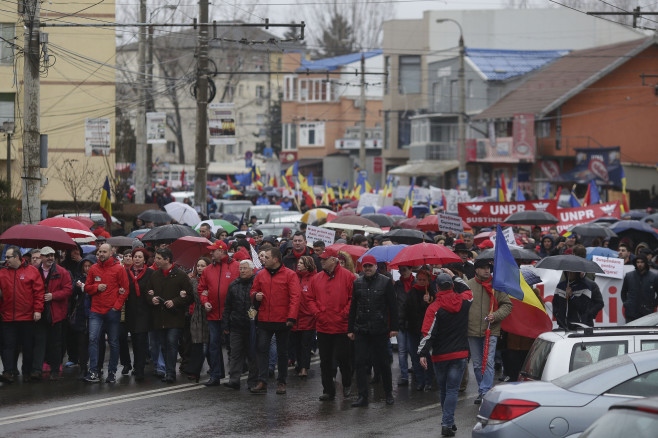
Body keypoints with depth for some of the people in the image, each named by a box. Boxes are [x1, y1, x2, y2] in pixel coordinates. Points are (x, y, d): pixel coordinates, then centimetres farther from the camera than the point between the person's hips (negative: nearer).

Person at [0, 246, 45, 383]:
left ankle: (27, 373, 17)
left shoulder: (31, 271, -1)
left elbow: (39, 291, -3)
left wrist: (37, 310, -8)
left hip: (27, 317, -2)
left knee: (28, 346, 7)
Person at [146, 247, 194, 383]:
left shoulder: (181, 275, -4)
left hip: (175, 317, -5)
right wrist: (152, 298, -1)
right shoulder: (154, 275, 13)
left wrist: (175, 302, -14)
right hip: (159, 318, 5)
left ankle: (170, 373, -12)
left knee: (172, 342, -13)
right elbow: (148, 291, 22)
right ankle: (168, 371, 15)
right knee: (164, 345, 8)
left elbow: (190, 296, -4)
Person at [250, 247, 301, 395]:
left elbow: (295, 297, -8)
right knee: (261, 349, -6)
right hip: (264, 321, 3)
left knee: (282, 352, 7)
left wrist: (291, 317, -17)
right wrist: (256, 296, -5)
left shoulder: (290, 275, -4)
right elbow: (253, 291, 20)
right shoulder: (261, 274, 9)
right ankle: (262, 382, -6)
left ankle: (281, 382, 17)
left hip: (282, 321, -3)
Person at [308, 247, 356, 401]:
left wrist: (344, 314, -12)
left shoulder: (347, 276, -5)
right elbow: (311, 299, 14)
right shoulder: (317, 278, 9)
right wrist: (317, 313, -1)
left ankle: (347, 384, 24)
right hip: (323, 327, 4)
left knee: (343, 358, 0)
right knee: (325, 361, 7)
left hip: (342, 327, -4)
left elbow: (354, 298, -6)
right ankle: (328, 391, 15)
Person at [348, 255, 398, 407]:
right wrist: (350, 329, 10)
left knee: (383, 362, 5)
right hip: (361, 330, 3)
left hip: (380, 330, -3)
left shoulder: (385, 282, 0)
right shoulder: (357, 283, 9)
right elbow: (353, 307, 14)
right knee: (361, 362, -2)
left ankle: (389, 393, 20)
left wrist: (394, 327, -4)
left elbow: (393, 306, 1)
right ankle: (362, 396, 1)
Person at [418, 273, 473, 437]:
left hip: (440, 356, -1)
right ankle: (448, 424, -14)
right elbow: (469, 291, 25)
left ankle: (447, 422, 28)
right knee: (452, 390, -2)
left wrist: (423, 353, -12)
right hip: (460, 354, 1)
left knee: (443, 390, 15)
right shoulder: (463, 302, -1)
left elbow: (428, 333, -15)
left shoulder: (434, 308, -11)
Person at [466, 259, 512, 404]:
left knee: (488, 362, -10)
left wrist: (496, 316, -11)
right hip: (472, 331, 2)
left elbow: (507, 305, 6)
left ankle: (485, 392, -11)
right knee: (477, 364, 9)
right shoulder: (468, 285, 6)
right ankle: (482, 391, 20)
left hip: (491, 331, -2)